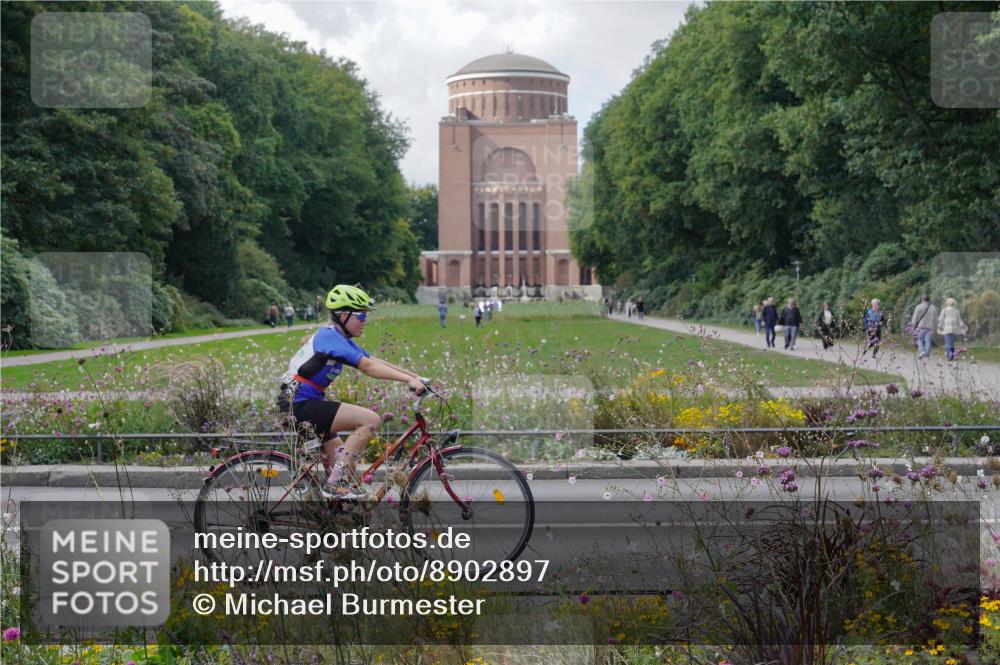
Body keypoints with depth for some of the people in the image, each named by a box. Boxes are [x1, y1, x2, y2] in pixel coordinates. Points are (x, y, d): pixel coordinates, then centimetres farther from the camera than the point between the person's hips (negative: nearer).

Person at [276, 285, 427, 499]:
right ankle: (335, 483, -16)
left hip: (300, 404, 11)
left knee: (344, 462, 14)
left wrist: (416, 377, 2)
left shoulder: (342, 340, 15)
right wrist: (409, 379, -29)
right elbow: (368, 367, -25)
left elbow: (377, 362, 11)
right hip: (301, 404, -11)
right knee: (371, 420, -19)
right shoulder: (329, 336, -15)